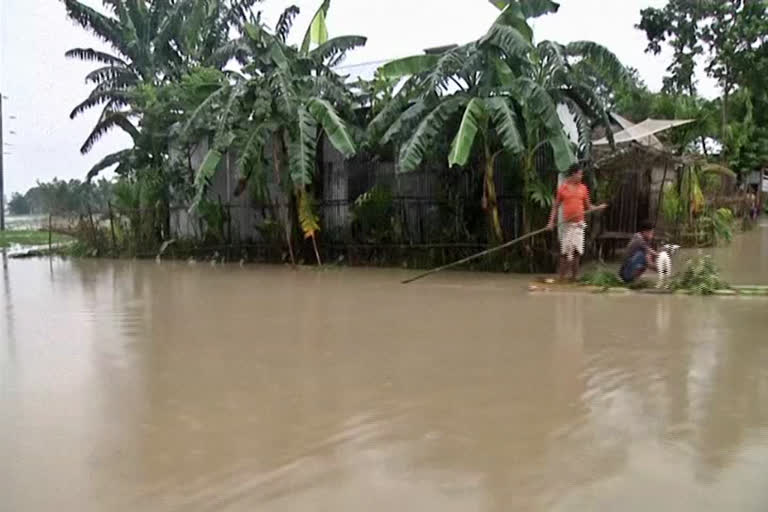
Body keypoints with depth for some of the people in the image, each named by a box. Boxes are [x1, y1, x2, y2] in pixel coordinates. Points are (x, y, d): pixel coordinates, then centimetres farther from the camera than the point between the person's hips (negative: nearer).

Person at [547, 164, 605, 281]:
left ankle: (575, 275, 13)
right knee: (565, 250, -4)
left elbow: (588, 206, 12)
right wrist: (551, 222, -5)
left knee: (576, 250, 5)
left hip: (579, 223, 3)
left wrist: (598, 207, -7)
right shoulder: (562, 188, -1)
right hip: (567, 223, -3)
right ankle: (562, 276, 4)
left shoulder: (583, 188, 7)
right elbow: (555, 206, 3)